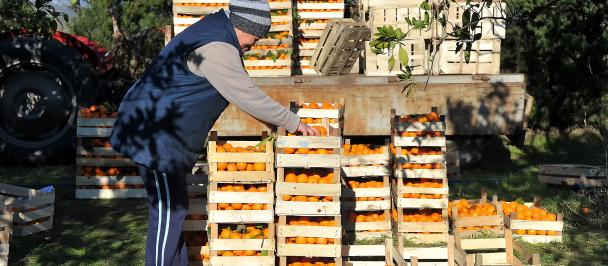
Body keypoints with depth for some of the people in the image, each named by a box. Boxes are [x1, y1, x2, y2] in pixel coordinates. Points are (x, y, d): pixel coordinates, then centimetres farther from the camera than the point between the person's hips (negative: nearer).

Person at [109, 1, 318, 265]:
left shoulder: (213, 31, 13)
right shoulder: (216, 49, -21)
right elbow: (248, 97, -19)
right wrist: (293, 122, -8)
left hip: (151, 129, 11)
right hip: (156, 134, -11)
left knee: (173, 205, 17)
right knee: (168, 209, -4)